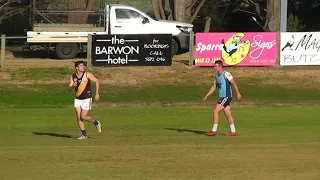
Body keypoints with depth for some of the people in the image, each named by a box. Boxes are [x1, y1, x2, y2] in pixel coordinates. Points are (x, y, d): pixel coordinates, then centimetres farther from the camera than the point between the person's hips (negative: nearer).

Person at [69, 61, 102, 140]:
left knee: (83, 117, -10)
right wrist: (73, 86, -25)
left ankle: (96, 123, 18)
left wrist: (97, 93, -9)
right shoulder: (73, 77, 1)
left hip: (87, 99, -4)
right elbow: (70, 88, 0)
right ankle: (84, 135, 6)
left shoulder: (87, 74, -9)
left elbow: (97, 81, -5)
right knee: (78, 117, -4)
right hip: (78, 99, 4)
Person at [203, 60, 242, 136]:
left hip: (226, 96, -9)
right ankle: (233, 131, 13)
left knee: (215, 111, -11)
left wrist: (238, 93, -24)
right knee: (228, 114, 9)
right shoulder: (217, 76, 14)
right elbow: (213, 87, 20)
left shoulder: (226, 74, -12)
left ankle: (214, 130, -7)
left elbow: (234, 83, -16)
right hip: (222, 97, 9)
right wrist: (206, 96, 14)